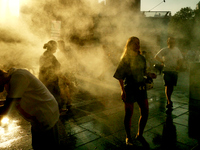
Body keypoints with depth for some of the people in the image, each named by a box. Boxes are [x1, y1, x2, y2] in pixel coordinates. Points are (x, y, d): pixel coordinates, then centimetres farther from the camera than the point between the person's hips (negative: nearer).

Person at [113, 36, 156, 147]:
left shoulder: (141, 58, 8)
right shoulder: (125, 59, -8)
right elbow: (120, 76, -9)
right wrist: (122, 90, -17)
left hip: (141, 87, 5)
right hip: (129, 88, -5)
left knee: (145, 112, 5)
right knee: (129, 114, 5)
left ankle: (139, 135, 26)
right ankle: (128, 137, 25)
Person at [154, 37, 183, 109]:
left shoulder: (177, 50, 8)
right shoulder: (164, 50, -4)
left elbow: (180, 59, 10)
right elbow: (156, 56, -3)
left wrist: (179, 65, -8)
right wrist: (162, 62, -6)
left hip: (174, 70, 4)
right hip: (167, 70, -4)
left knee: (172, 86, 10)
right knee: (167, 86, -10)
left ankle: (169, 99, 27)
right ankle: (169, 101, -9)